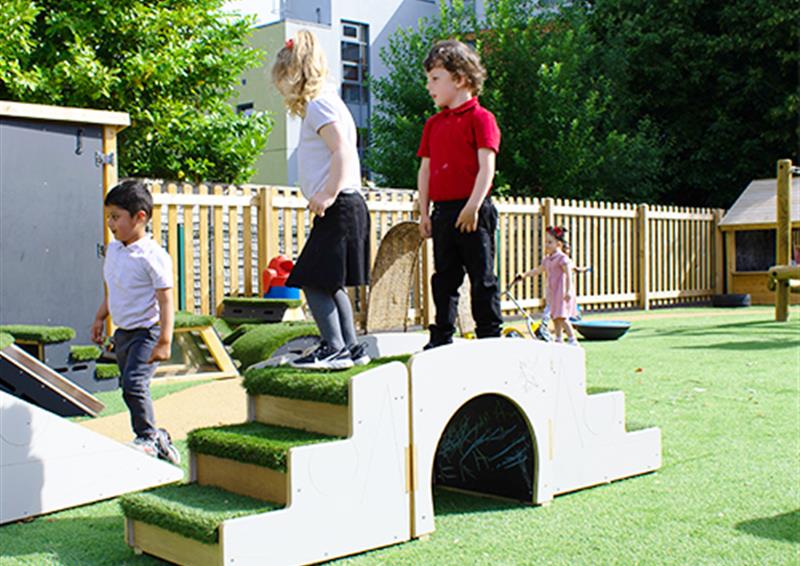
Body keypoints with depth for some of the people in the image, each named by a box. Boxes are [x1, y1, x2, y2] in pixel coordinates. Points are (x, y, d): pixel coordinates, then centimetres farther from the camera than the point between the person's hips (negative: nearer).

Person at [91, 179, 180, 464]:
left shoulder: (153, 256, -18)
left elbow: (166, 301, -19)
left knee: (134, 383, -20)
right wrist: (100, 317, 25)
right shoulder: (113, 250, 7)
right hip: (122, 332, 9)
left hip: (146, 332, -9)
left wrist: (164, 341, -23)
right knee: (130, 385, 13)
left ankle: (148, 437, -2)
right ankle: (157, 439, 25)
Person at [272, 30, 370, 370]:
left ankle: (335, 348, -8)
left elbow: (342, 150, -20)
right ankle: (350, 347, 17)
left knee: (315, 281, -10)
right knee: (328, 283, 13)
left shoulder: (319, 104, -8)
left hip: (339, 207, -10)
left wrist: (328, 194, -24)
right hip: (341, 206, 10)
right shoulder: (328, 103, 23)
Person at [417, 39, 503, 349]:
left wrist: (473, 207, -18)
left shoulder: (480, 118, -5)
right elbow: (425, 169, 15)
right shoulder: (433, 124, 15)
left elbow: (486, 166, -12)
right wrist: (425, 213, 9)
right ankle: (442, 337, 18)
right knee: (444, 277, 10)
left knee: (482, 277, 1)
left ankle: (489, 334, 10)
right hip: (442, 212, 6)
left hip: (472, 212, -6)